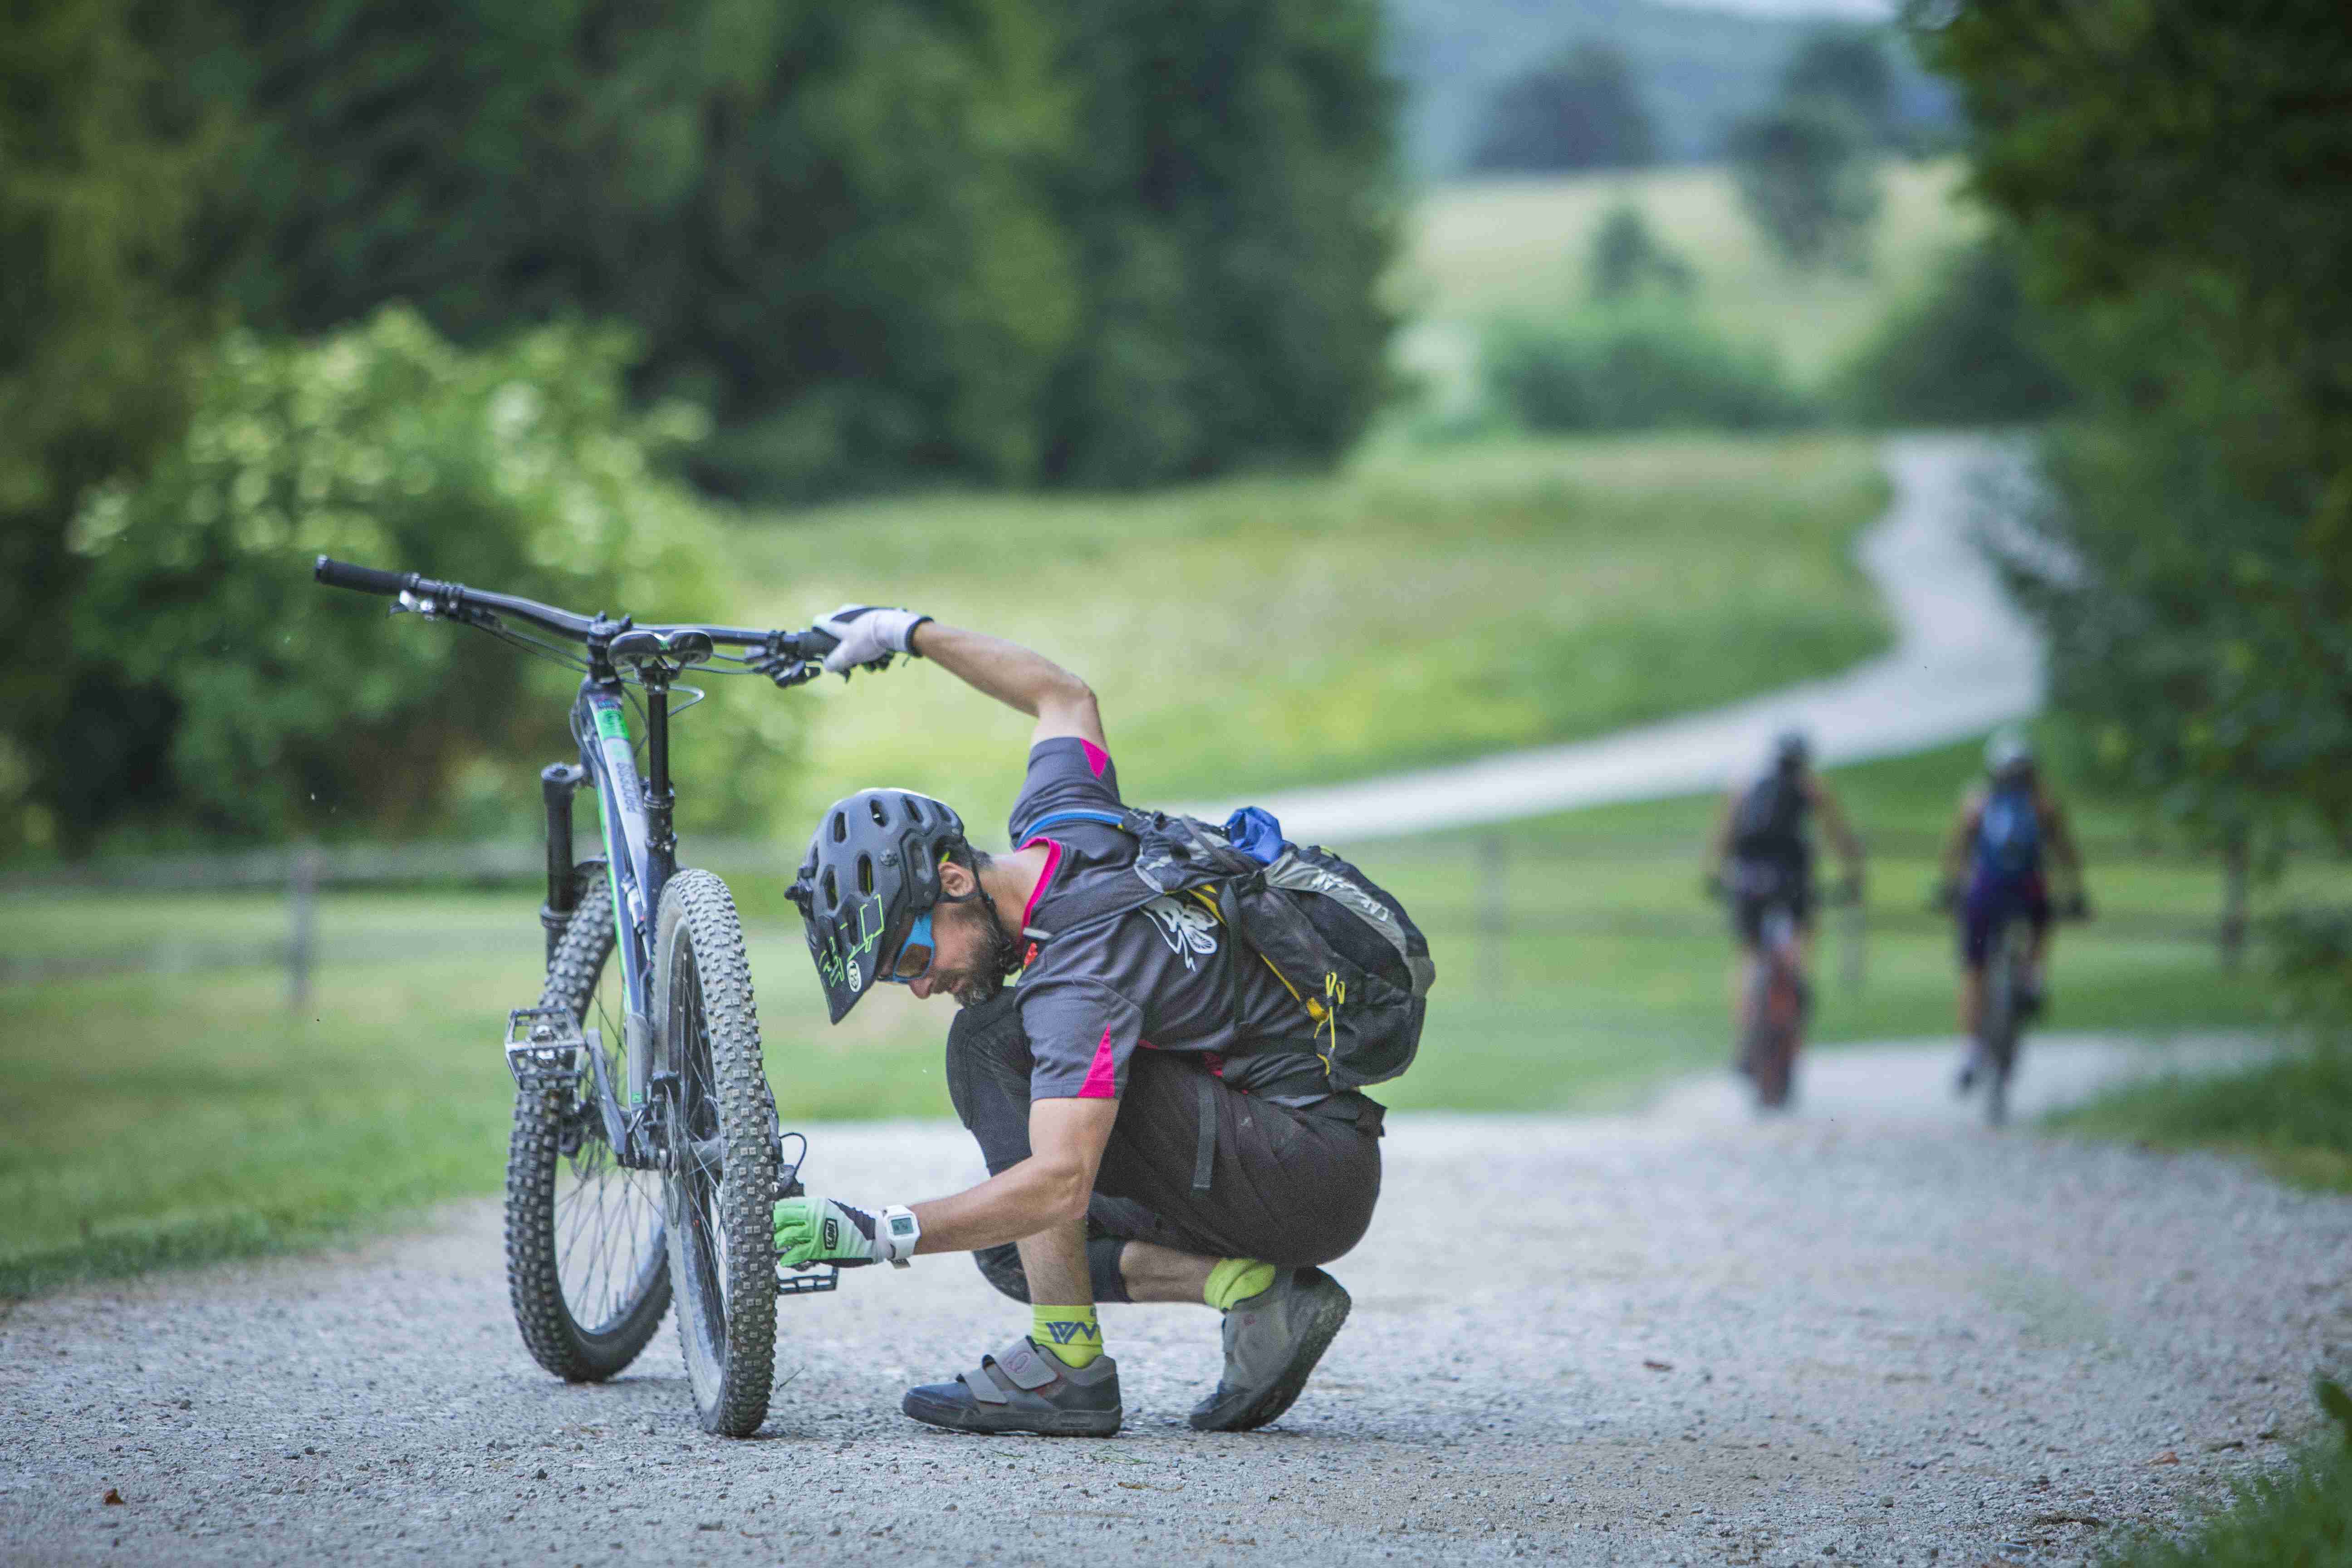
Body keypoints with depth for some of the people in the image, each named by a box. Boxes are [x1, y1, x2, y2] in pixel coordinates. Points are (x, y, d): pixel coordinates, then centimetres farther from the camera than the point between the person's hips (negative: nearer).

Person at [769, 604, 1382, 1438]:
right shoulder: (1059, 823, 1)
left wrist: (880, 1233, -37)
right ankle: (1255, 1291, 0)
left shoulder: (1081, 963, -25)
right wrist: (910, 632, 31)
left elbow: (1061, 1182, -35)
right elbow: (1066, 698, 24)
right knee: (1011, 1248, 10)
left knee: (994, 1042, -18)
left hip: (1313, 1172, -10)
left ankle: (1070, 1364, -17)